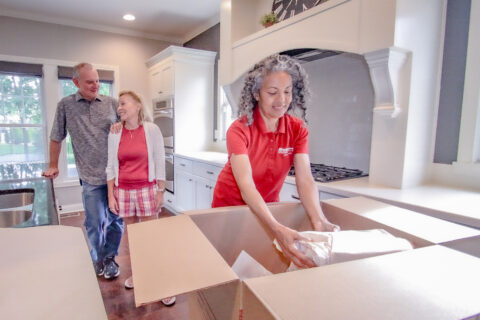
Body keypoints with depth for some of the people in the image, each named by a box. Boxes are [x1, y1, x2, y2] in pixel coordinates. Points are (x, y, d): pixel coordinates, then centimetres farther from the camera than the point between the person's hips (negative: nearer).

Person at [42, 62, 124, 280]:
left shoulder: (111, 103, 5)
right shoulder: (65, 105, 3)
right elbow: (56, 138, 10)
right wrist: (53, 166, 14)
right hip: (91, 177, -1)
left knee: (116, 219, 9)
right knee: (94, 223, 7)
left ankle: (109, 257, 30)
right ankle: (97, 260, 31)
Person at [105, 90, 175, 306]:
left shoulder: (152, 130, -5)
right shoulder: (114, 133, 1)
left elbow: (160, 162, -3)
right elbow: (111, 166, 5)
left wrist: (161, 191, -5)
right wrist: (111, 195, 2)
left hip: (147, 190, -3)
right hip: (124, 191, 3)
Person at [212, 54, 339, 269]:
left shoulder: (297, 130, -12)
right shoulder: (239, 130, -25)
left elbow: (305, 180, -20)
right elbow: (246, 186, -35)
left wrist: (320, 222, -37)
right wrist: (278, 229, -48)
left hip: (267, 206, 3)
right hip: (231, 204, -3)